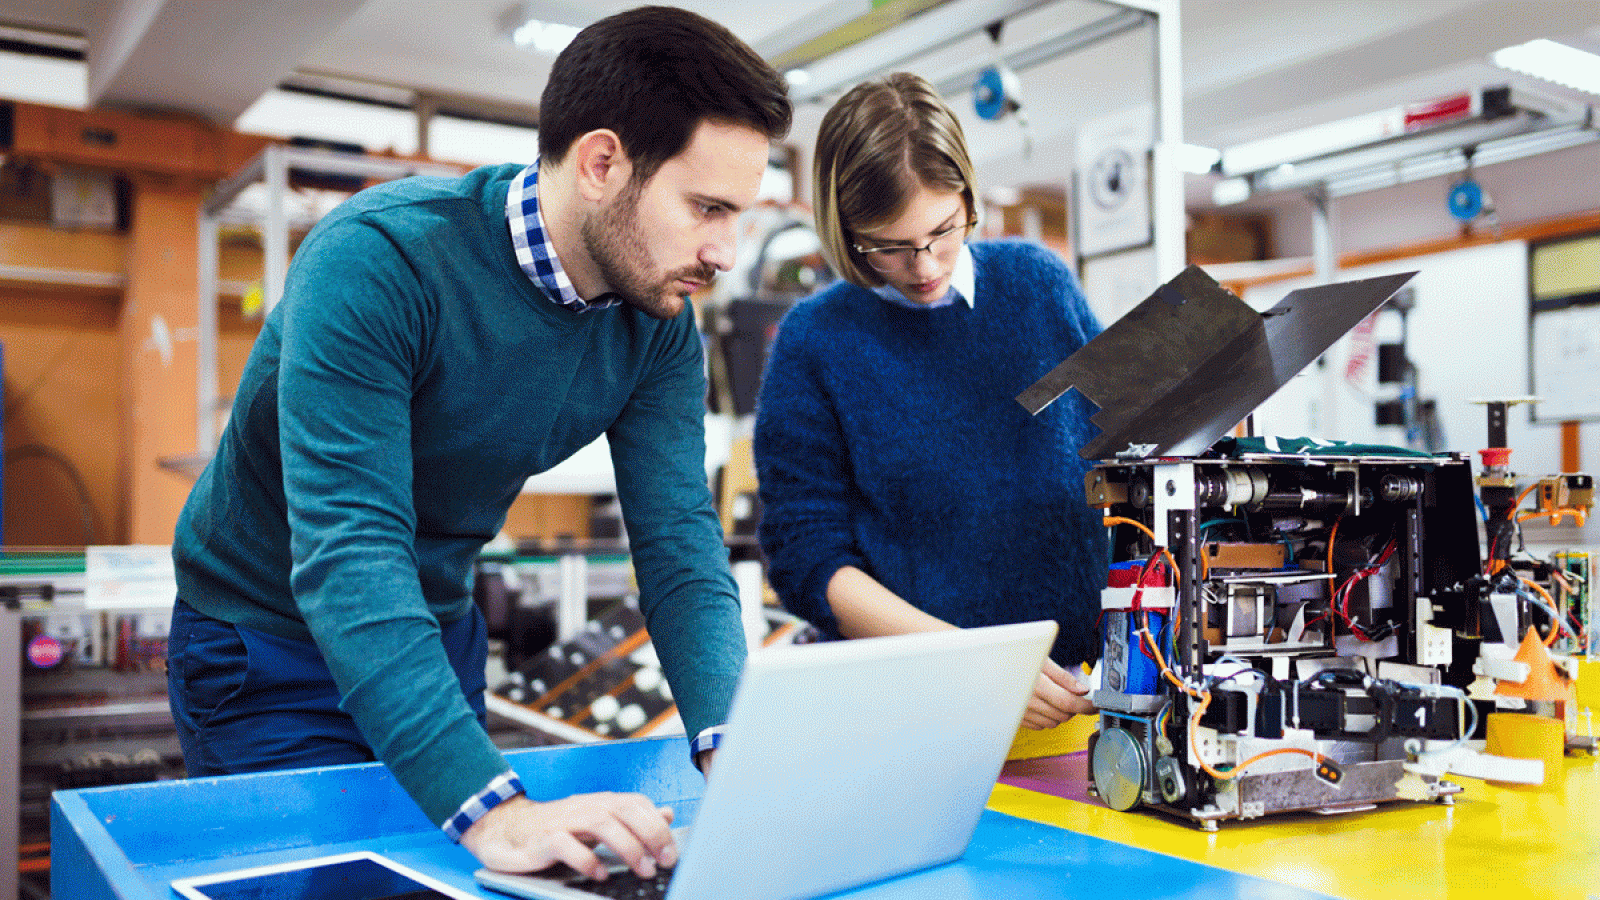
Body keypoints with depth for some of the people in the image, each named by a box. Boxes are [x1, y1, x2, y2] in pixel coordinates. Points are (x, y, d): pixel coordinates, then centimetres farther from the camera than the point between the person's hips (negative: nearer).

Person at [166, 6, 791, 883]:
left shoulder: (660, 327, -12)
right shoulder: (378, 257, -31)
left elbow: (679, 545, -16)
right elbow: (348, 549, -39)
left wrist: (733, 748, -34)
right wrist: (488, 806, -49)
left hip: (440, 633, 6)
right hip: (267, 638, -5)